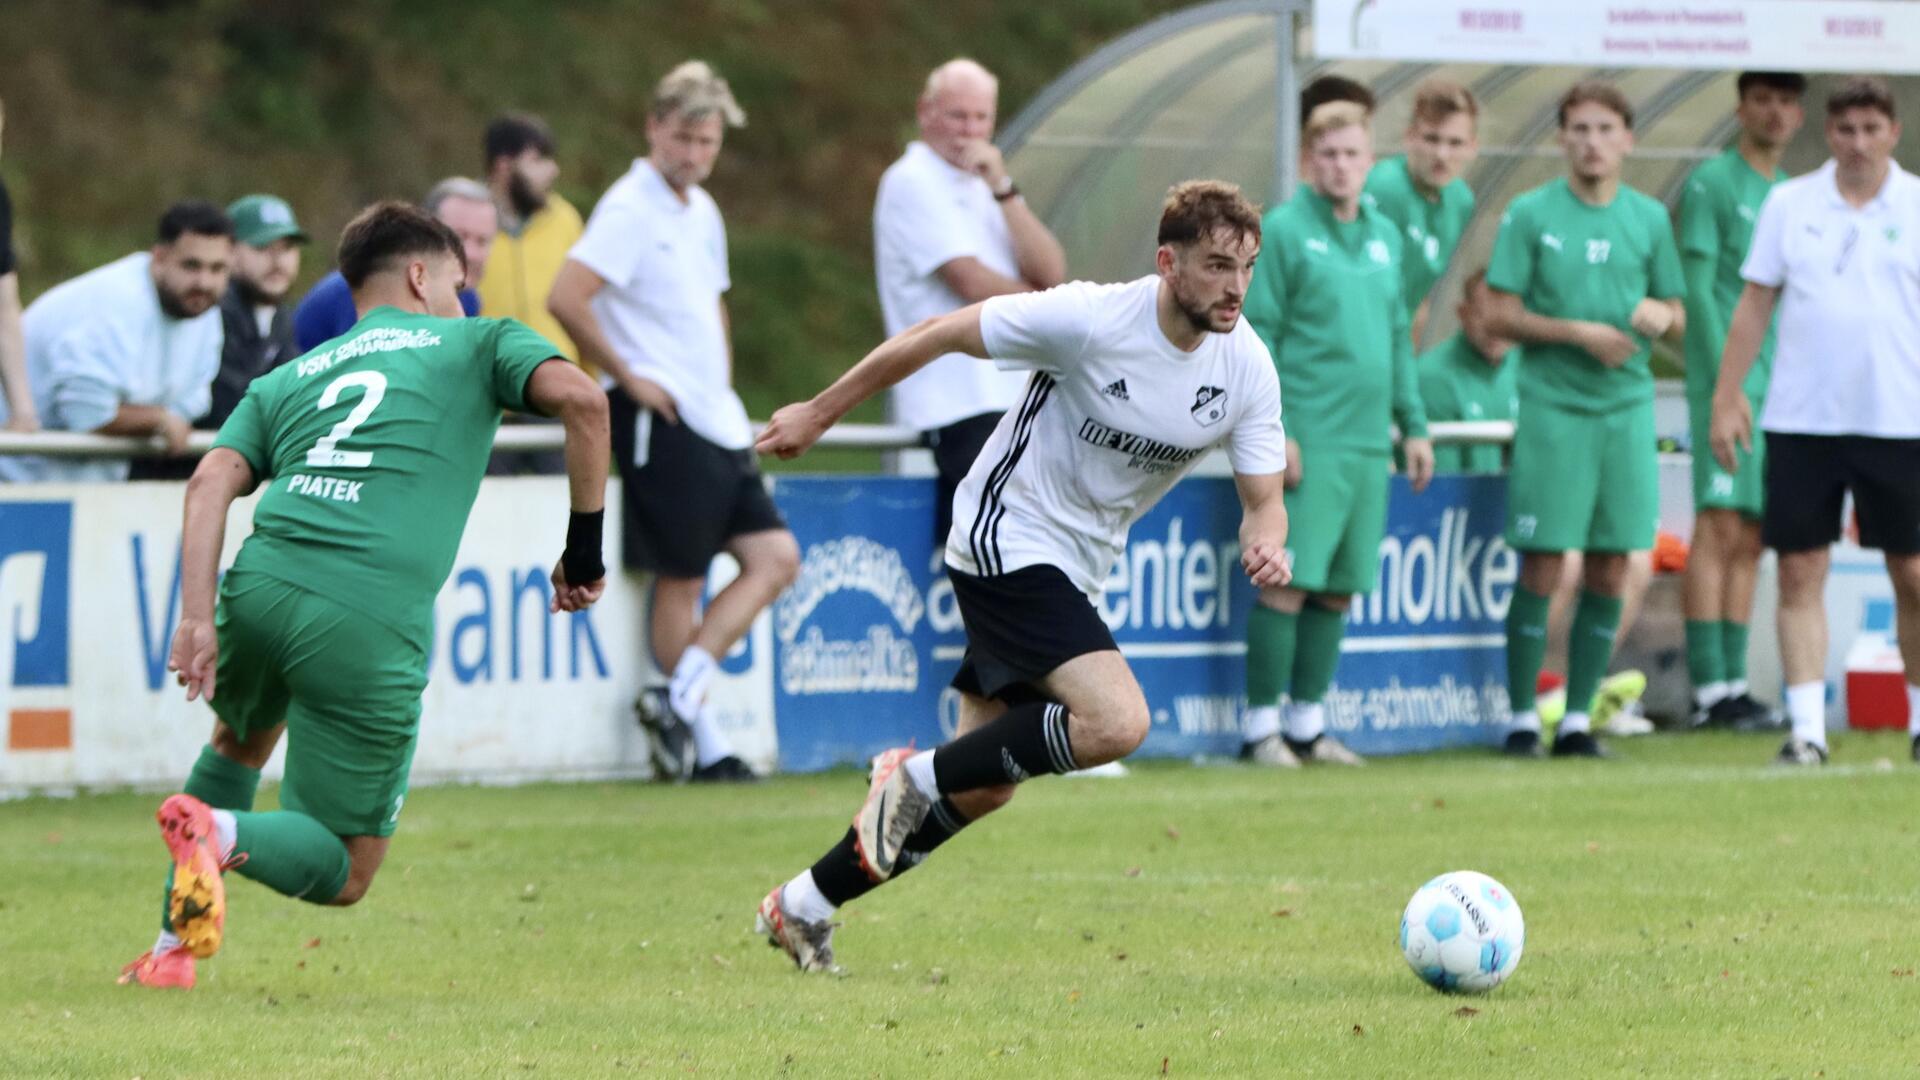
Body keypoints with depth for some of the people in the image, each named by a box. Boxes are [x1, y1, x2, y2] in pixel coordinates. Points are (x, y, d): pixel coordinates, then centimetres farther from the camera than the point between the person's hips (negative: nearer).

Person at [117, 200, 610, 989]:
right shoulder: (479, 344, 18)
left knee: (241, 741, 39)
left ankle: (172, 949, 28)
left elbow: (212, 481, 8)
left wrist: (197, 617, -1)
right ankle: (226, 835, -24)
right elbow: (579, 397, -1)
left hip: (262, 585, 4)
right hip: (375, 624, -4)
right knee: (341, 875, 8)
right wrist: (584, 546, 6)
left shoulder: (285, 381, 26)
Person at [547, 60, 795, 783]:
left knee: (775, 558, 3)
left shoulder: (702, 212, 15)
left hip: (716, 423, 9)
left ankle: (680, 699, 3)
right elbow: (566, 300, -22)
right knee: (680, 579, -4)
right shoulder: (629, 209, -12)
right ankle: (703, 745, 0)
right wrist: (628, 378, -15)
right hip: (660, 423, -9)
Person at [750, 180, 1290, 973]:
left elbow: (1263, 498, -1)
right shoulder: (1090, 320, -23)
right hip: (1007, 539, -7)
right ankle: (919, 777, -6)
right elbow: (939, 335, -12)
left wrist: (1265, 544, -27)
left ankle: (802, 906, 25)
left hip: (1075, 570, 7)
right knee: (1118, 721, -25)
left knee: (983, 787, 10)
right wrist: (819, 414, -6)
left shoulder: (1247, 367, -6)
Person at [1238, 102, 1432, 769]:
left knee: (1338, 588, 8)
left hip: (1369, 440, 6)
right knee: (1287, 583, -8)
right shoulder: (1282, 232, -4)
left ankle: (1308, 721, 15)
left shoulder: (1384, 236, 16)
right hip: (1307, 438, -6)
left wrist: (1413, 425, 17)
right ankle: (1263, 724, -3)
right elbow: (1257, 336, -7)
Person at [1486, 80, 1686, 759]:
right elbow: (1503, 317, -2)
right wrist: (1580, 332, -14)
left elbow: (1678, 320, 14)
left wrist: (1659, 315, -9)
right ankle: (1522, 719, 4)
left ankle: (1578, 719, 11)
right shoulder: (1531, 214, 0)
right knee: (1541, 569, -4)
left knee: (1611, 571, 3)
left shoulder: (1648, 219, 10)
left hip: (1627, 406, 3)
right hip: (1552, 405, -3)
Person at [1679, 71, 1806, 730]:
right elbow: (1698, 290, -9)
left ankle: (1735, 684, 8)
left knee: (1750, 540, 6)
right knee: (1720, 527, -11)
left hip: (1781, 393, 7)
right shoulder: (1712, 183, -3)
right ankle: (1710, 689, -12)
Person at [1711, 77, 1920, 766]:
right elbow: (1755, 304, 9)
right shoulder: (1789, 205, 6)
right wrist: (1727, 396, 4)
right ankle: (1807, 728, -2)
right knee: (1800, 572, -3)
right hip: (1801, 420, 1)